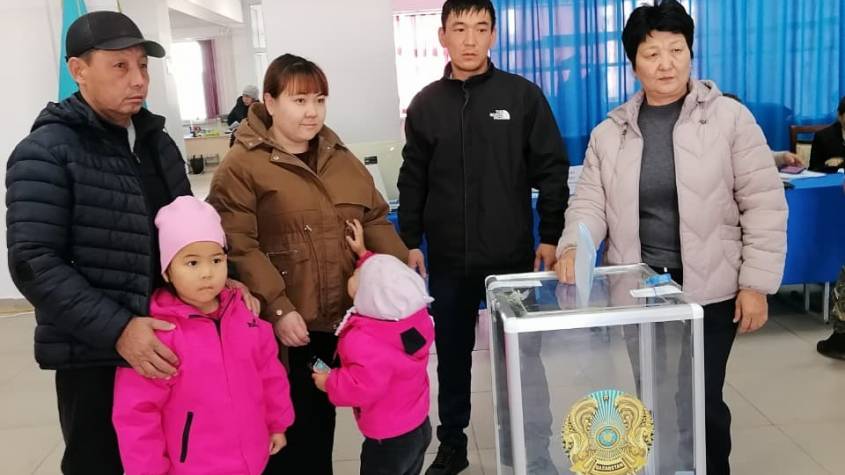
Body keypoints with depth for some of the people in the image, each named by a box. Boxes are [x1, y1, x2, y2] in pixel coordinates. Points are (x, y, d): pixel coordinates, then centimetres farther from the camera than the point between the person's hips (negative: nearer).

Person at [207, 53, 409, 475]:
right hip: (288, 329, -5)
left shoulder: (343, 160, 13)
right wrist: (277, 309, -22)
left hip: (340, 321, 5)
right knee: (292, 433, 8)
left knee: (323, 421, 19)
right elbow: (238, 246, -16)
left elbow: (376, 221, 12)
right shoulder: (241, 166, -7)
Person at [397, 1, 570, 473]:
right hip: (448, 261, 2)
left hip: (513, 257, -2)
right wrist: (410, 242, 4)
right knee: (452, 356, 13)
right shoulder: (426, 104, 5)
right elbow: (413, 181, 8)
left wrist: (551, 236, -5)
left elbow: (552, 170, -1)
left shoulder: (524, 95, -2)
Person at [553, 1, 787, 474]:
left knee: (703, 401, 6)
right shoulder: (610, 132, 5)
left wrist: (756, 284, -9)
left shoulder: (730, 118, -4)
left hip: (710, 291, -2)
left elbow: (764, 204, -5)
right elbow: (590, 202, 2)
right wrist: (574, 245, -18)